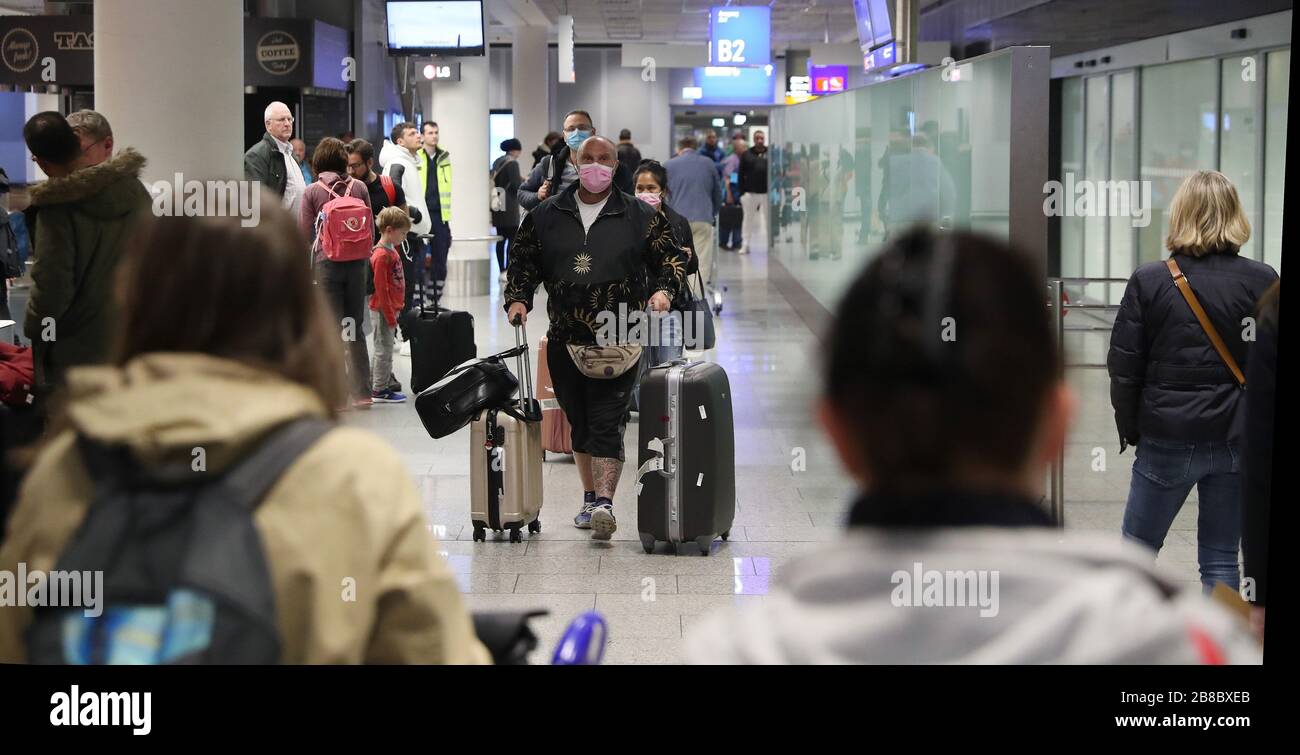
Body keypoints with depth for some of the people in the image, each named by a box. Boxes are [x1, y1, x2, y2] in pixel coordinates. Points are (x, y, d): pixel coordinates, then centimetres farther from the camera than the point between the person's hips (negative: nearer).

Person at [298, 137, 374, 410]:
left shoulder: (312, 192, -4)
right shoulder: (359, 187, 2)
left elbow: (305, 234, -3)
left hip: (326, 264, -2)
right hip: (356, 264, 3)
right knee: (355, 327, 11)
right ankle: (362, 393, 13)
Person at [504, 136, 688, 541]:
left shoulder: (640, 216, 5)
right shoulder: (546, 215, 11)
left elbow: (672, 257, 10)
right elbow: (523, 261, 17)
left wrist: (663, 289, -7)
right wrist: (518, 298, 1)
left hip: (618, 338, -3)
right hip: (565, 339, 3)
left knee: (607, 423, -12)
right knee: (580, 424, 12)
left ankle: (604, 503, -17)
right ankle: (590, 498, 25)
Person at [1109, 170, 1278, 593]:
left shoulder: (1148, 281, -7)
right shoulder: (1261, 282, -5)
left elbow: (1124, 368, -4)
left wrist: (1129, 429, 9)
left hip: (1167, 439, -1)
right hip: (1237, 439, 1)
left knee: (1138, 547, 14)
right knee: (1220, 559, 9)